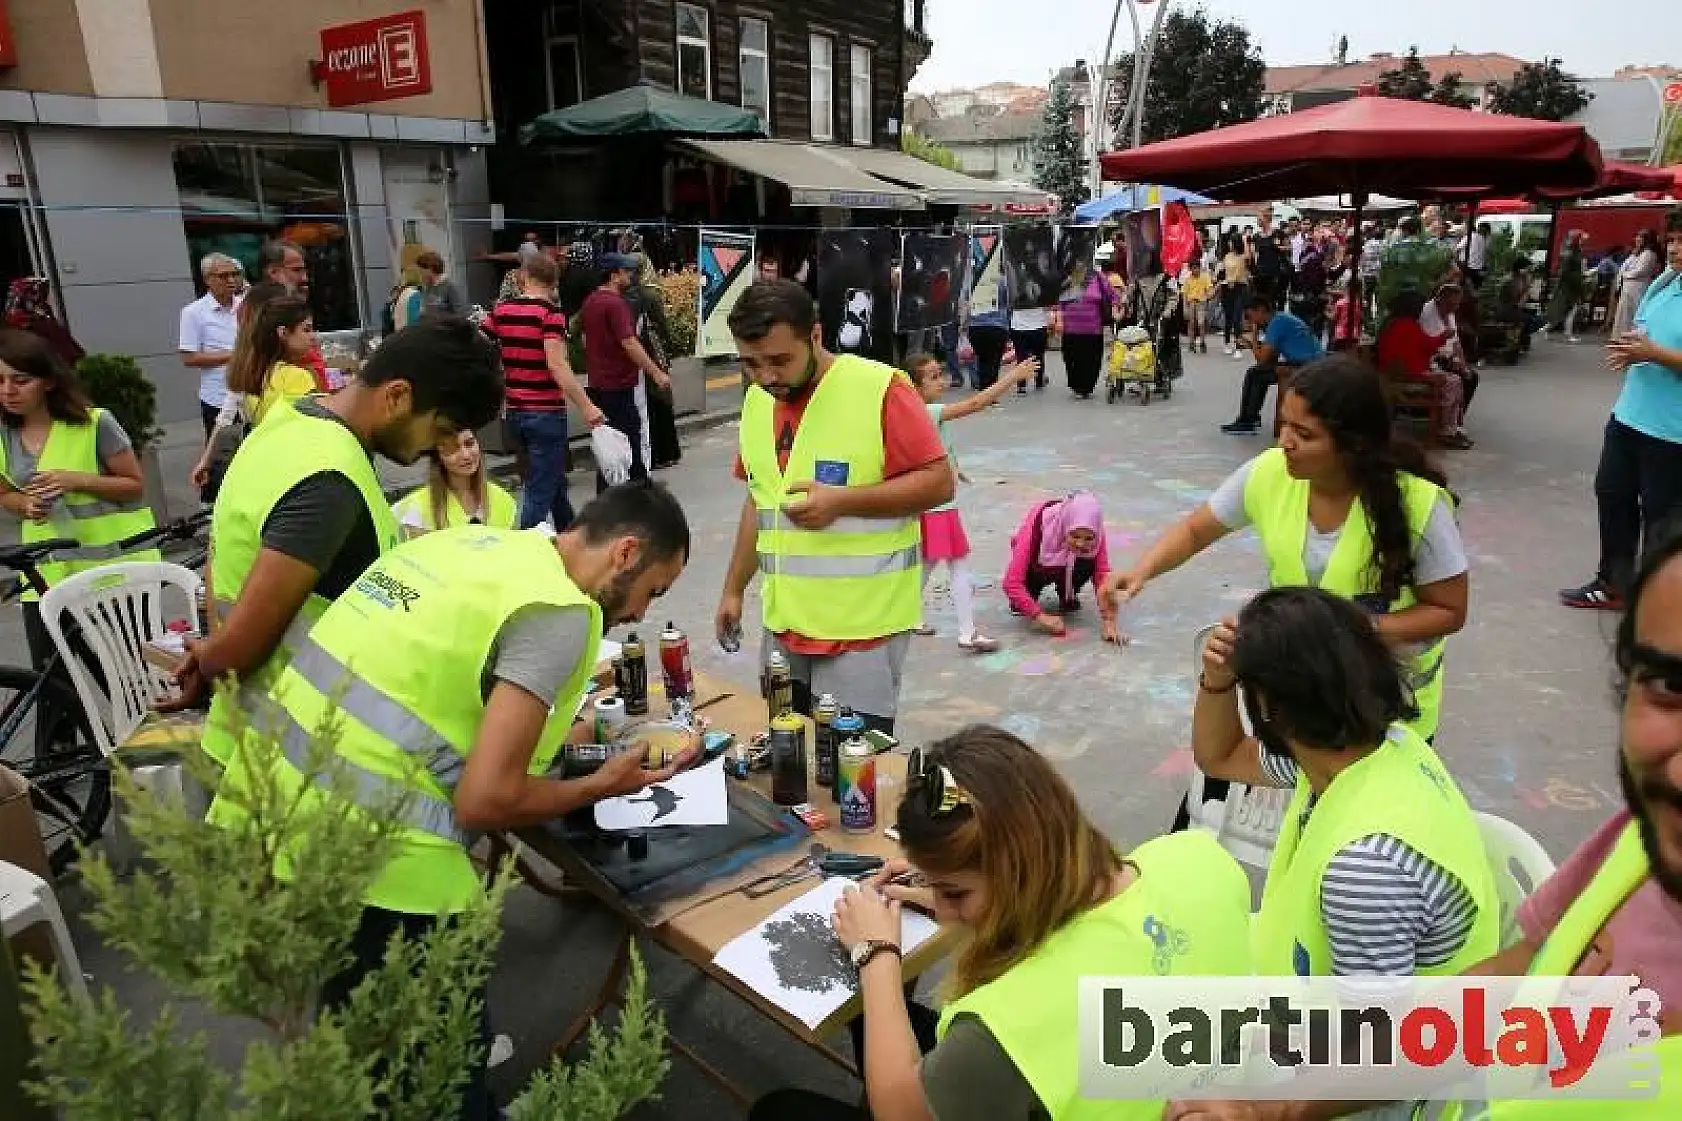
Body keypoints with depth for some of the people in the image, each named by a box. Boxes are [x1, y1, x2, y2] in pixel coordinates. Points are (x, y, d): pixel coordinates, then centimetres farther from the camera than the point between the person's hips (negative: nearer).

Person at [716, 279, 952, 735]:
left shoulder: (881, 389, -14)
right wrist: (733, 589, 17)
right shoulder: (756, 400, 8)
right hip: (784, 622, 6)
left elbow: (939, 482, -13)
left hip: (862, 626, -6)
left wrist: (841, 500, -22)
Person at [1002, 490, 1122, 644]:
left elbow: (1103, 576, -31)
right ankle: (1024, 598, -1)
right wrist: (1041, 616, -46)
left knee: (1088, 562, -30)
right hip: (1035, 569, -1)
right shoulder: (1037, 525, -37)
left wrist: (1108, 622, -44)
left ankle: (1068, 597, 0)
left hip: (1067, 567, 1)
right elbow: (1011, 583, -41)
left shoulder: (1096, 535, -28)